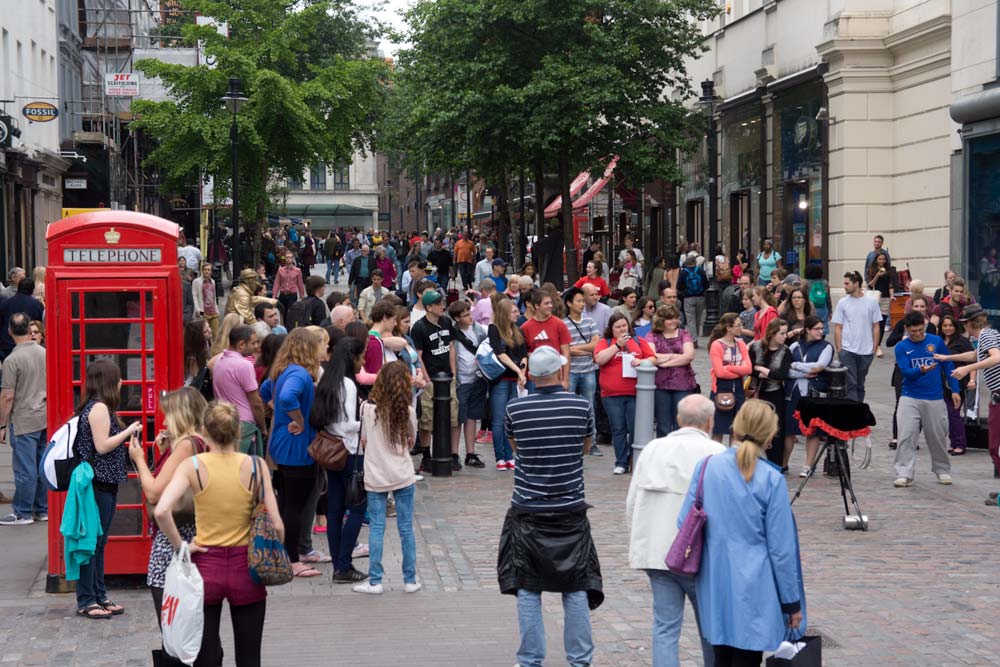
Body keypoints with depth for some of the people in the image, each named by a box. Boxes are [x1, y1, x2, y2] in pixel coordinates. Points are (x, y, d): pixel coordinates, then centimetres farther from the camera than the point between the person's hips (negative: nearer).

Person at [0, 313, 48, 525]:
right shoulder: (44, 353, 4)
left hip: (24, 422, -6)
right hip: (46, 418, 6)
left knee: (25, 469, 0)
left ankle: (22, 513, 6)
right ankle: (43, 510, 18)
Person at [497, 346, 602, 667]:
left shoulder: (515, 409, -7)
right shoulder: (581, 407, -7)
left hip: (528, 511, 0)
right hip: (570, 509, 0)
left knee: (527, 589, 7)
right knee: (576, 588, 8)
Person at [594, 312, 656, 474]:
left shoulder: (638, 342, 12)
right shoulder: (604, 343, 6)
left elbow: (653, 359, 10)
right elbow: (599, 359, -11)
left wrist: (641, 362, -11)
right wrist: (617, 345, -13)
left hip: (635, 394, 1)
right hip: (612, 395, -1)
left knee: (635, 429, -1)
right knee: (618, 429, 3)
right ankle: (621, 463, 10)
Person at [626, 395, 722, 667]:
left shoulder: (652, 449, 6)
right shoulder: (716, 454, -9)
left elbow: (631, 503, 10)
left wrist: (638, 544, 22)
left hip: (655, 551, 4)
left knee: (665, 626, 5)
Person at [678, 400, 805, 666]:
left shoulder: (706, 466, -4)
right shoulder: (771, 480, -13)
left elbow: (684, 522, 1)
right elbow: (781, 548, -10)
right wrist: (792, 603, 0)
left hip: (714, 586, 4)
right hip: (753, 592, -4)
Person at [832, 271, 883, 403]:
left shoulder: (871, 302, 1)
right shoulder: (842, 303, 2)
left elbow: (876, 326, 5)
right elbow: (838, 328, 3)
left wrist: (874, 348, 0)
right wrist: (839, 349, -4)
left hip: (866, 351, 1)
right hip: (847, 350, -1)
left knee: (860, 384, 12)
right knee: (850, 383, -8)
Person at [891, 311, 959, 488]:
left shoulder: (936, 341, 1)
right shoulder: (901, 347, -2)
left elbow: (948, 366, 6)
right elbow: (905, 371, -12)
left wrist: (955, 390, 2)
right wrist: (921, 371, -32)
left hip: (935, 399, 1)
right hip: (910, 399, -1)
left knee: (937, 438, 9)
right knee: (906, 436, -9)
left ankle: (942, 471, 27)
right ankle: (904, 474, -8)